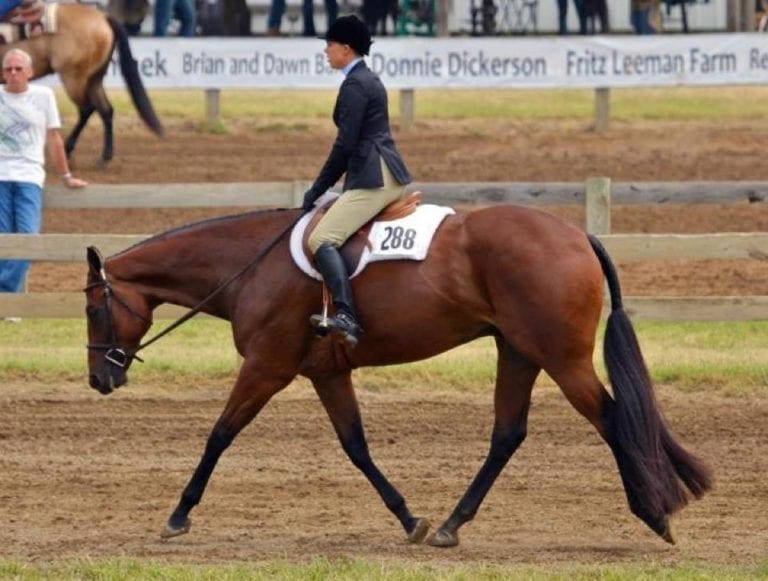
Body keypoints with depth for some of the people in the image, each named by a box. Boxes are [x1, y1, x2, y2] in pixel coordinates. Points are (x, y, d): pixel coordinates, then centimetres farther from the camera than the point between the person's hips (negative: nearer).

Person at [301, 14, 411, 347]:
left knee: (321, 239, -21)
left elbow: (345, 144, -15)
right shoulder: (369, 80, 20)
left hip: (373, 179, -11)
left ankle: (345, 316, -37)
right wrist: (326, 187, 23)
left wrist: (318, 190, -7)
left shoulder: (354, 85, -11)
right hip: (390, 175, 11)